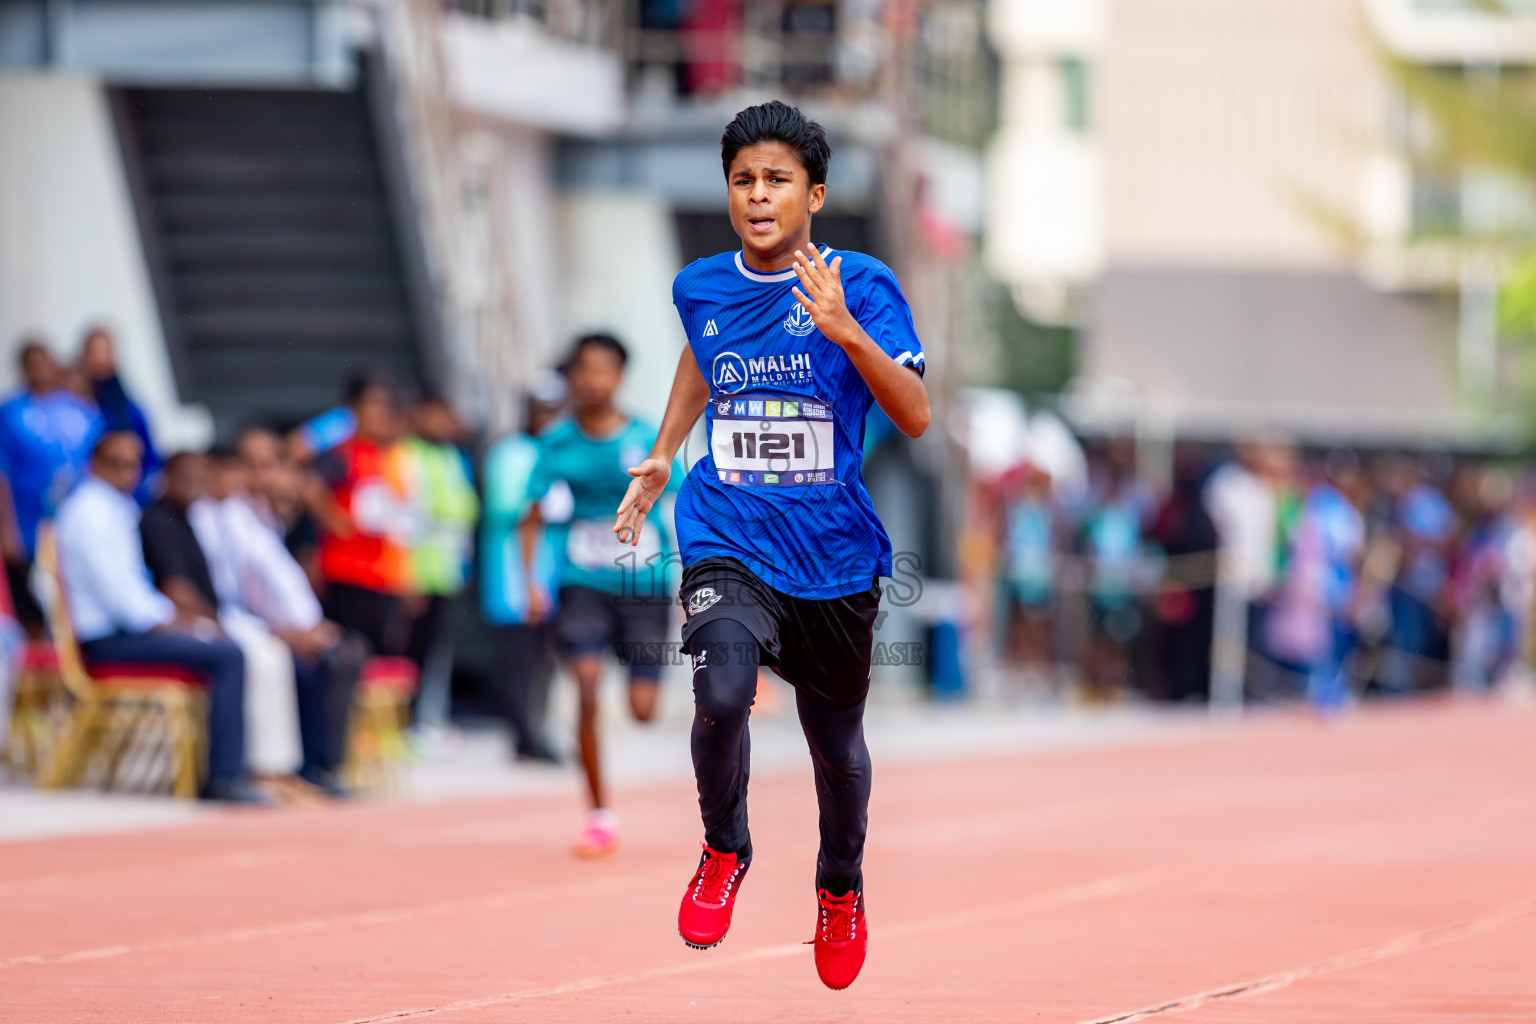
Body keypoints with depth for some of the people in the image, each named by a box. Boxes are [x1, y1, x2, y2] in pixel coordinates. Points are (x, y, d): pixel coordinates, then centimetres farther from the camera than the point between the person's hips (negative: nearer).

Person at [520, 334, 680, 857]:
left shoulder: (648, 440, -5)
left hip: (644, 584, 0)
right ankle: (600, 814, -7)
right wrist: (530, 582, -5)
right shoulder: (557, 441, -1)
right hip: (583, 583, 0)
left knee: (643, 710, -1)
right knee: (587, 690, -18)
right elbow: (534, 516, 6)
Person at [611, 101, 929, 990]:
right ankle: (724, 851, 1)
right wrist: (663, 456, 24)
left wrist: (845, 331, -31)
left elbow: (916, 416, -18)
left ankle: (841, 889, 45)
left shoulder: (861, 285, -9)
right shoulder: (701, 288, 3)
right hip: (729, 541, 1)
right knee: (722, 694, -27)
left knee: (837, 742, 14)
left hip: (834, 551, -1)